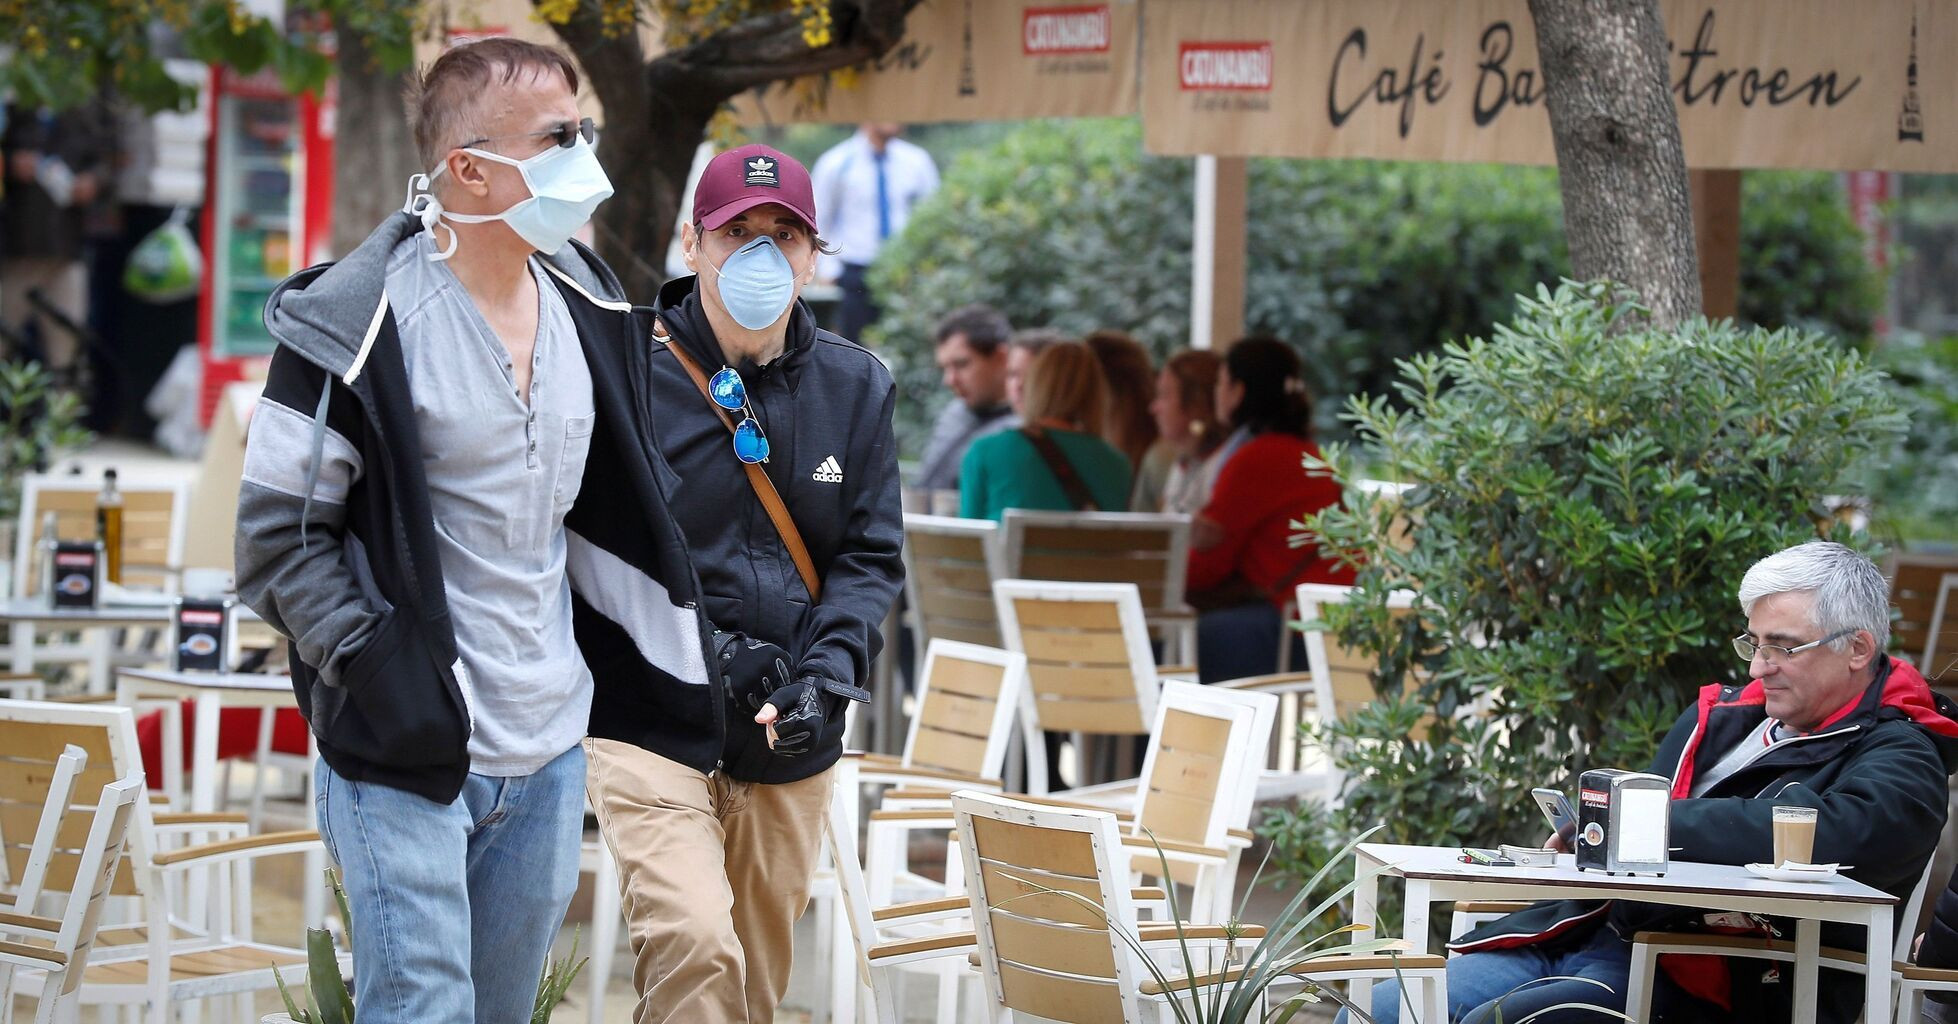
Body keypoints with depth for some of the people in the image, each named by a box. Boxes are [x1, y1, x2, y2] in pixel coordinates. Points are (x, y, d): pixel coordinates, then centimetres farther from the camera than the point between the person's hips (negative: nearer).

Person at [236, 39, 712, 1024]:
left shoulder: (587, 311, 8)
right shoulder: (358, 324, -13)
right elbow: (279, 533, -10)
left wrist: (671, 660, 13)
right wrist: (373, 665, -18)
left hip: (549, 755, 7)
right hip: (406, 757, -7)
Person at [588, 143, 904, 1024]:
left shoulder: (854, 385, 7)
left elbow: (872, 555, 8)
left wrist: (828, 672, -10)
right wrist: (708, 652, -17)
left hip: (791, 745, 5)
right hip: (651, 727, -5)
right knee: (693, 950, -23)